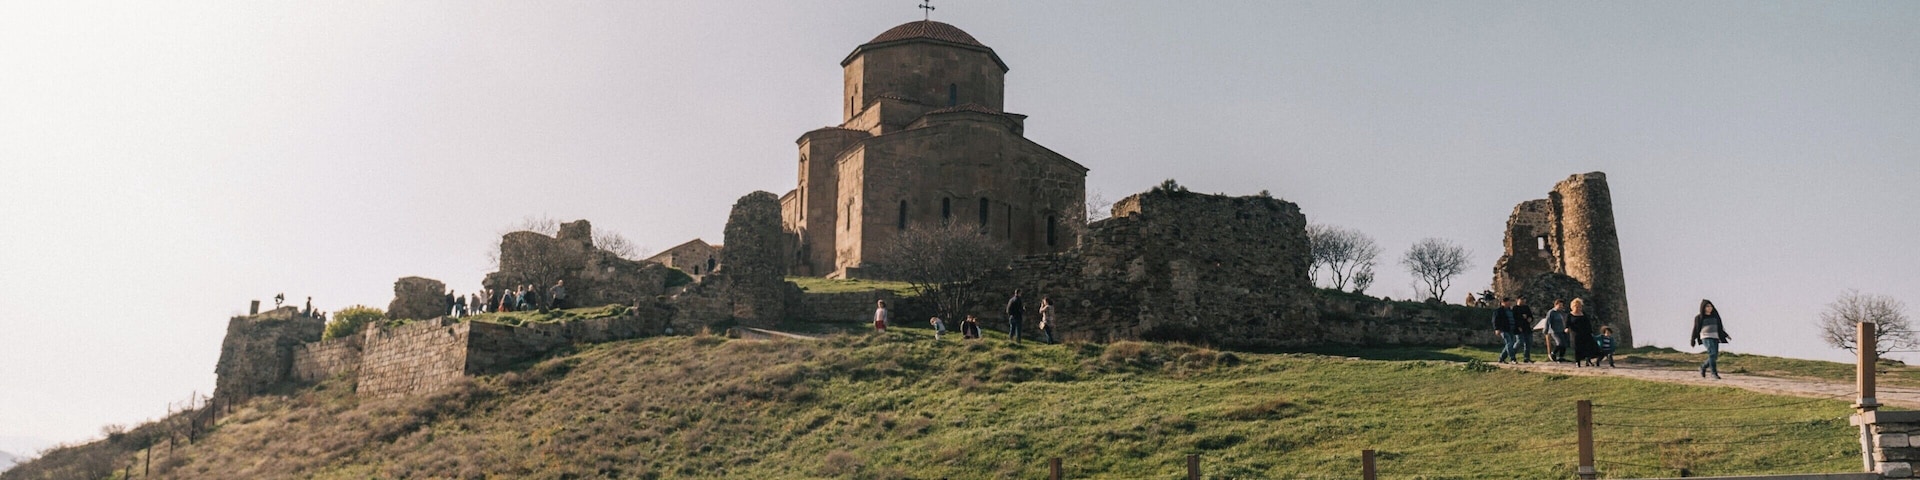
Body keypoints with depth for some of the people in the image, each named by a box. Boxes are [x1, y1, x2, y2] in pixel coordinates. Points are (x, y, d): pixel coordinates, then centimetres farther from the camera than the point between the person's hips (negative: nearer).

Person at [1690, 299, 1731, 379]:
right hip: (1706, 337, -5)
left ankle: (1703, 367, 28)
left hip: (1715, 338, 5)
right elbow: (1696, 329, 6)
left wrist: (1726, 336, 8)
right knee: (1712, 354, -19)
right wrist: (1692, 341, 8)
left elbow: (1720, 328, 17)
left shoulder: (1715, 316, 13)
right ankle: (1714, 373, -15)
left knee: (1715, 357, 2)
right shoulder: (1699, 318, 1)